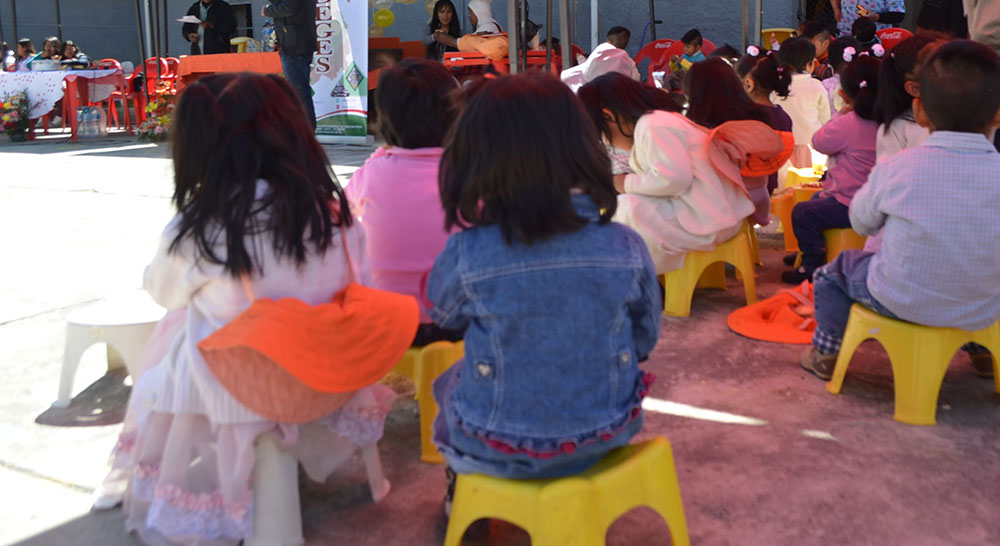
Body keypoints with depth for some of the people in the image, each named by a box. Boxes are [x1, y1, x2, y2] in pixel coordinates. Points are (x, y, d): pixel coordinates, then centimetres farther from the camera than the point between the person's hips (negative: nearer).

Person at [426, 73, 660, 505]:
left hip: (499, 450, -2)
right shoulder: (626, 248, -17)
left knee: (447, 384, 30)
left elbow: (440, 312, -1)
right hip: (606, 435, 3)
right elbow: (645, 340, -2)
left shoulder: (467, 255, -24)